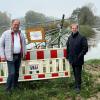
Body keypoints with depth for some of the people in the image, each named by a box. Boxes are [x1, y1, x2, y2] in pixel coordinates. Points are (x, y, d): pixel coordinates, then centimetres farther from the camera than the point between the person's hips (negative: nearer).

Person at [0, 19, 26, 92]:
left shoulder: (21, 34, 8)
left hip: (19, 56, 5)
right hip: (10, 57, -5)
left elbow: (24, 43, 24)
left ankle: (15, 87, 28)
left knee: (17, 72, 13)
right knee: (12, 73, -9)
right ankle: (8, 88, 8)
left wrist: (24, 52, 16)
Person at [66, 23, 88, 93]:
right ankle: (76, 84, 32)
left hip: (78, 60, -6)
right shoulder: (70, 38, 9)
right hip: (72, 60, 6)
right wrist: (68, 56, 10)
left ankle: (78, 87, 12)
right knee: (75, 73, 17)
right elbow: (67, 48, 17)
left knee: (78, 74, 0)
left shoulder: (82, 38, -11)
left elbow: (85, 48, -12)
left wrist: (80, 56, -15)